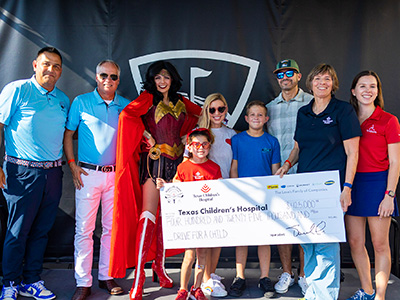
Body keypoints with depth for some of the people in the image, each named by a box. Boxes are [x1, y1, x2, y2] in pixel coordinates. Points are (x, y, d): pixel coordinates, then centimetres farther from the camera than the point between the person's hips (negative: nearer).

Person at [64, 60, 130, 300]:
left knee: (112, 227, 8)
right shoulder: (81, 102, 2)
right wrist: (73, 165, -3)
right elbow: (68, 134, 6)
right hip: (88, 174, -2)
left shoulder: (126, 106, 8)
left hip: (116, 174, 2)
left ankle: (107, 276, 21)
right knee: (84, 228, -1)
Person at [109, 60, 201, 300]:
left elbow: (200, 113, 30)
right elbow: (128, 114, -18)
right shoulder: (148, 98, 0)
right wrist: (147, 135, -13)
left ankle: (159, 266, 23)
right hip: (154, 161, -5)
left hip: (175, 162, 5)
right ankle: (139, 277, -8)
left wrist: (185, 138, 16)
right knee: (149, 214, -11)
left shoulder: (181, 102, 15)